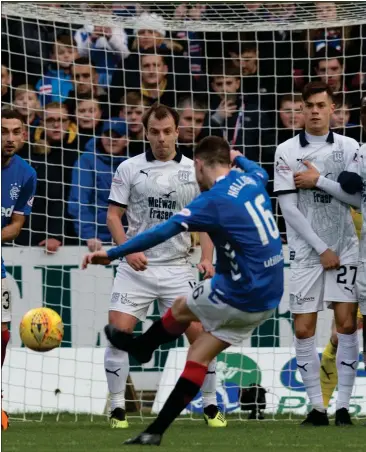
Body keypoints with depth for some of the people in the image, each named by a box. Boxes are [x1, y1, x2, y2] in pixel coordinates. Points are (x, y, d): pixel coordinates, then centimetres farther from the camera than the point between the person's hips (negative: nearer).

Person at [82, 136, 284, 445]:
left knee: (181, 309, 21)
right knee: (198, 358, 12)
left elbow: (163, 232, -22)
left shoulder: (214, 200, -17)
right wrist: (238, 158, 52)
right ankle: (156, 431, 12)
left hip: (240, 295, -7)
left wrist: (112, 254, -21)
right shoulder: (252, 180, 6)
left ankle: (139, 347, 48)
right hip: (269, 297, 7)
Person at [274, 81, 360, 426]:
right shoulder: (287, 151, -1)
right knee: (303, 330, -3)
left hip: (344, 250, 0)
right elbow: (288, 208, -5)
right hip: (306, 251, 0)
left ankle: (343, 405, 1)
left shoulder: (348, 148, 3)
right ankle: (317, 407, 6)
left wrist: (318, 180, -18)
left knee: (347, 324, -5)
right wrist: (322, 249, -8)